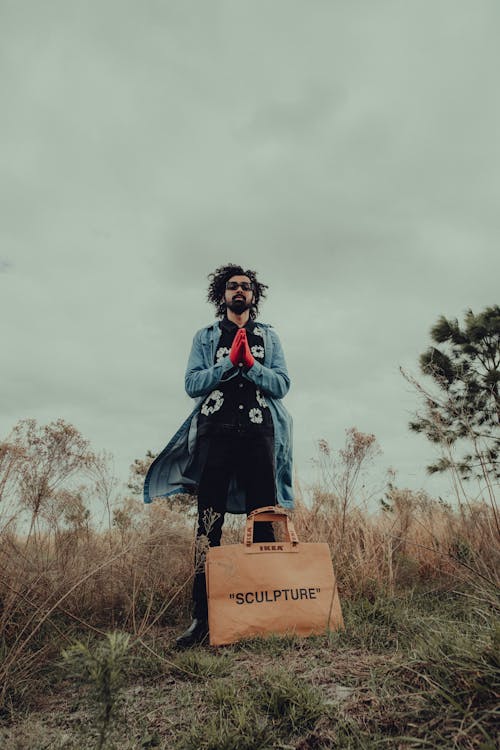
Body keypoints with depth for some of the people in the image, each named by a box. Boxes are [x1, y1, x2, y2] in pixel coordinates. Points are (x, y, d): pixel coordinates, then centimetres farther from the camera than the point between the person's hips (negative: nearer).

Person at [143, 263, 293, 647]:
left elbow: (282, 384, 7)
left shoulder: (268, 336, 19)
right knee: (209, 524, -3)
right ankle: (202, 614, 2)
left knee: (264, 521, 2)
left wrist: (250, 365, -8)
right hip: (216, 432, 0)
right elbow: (192, 383, 4)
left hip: (259, 432, 1)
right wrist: (229, 362, -8)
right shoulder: (206, 337, 17)